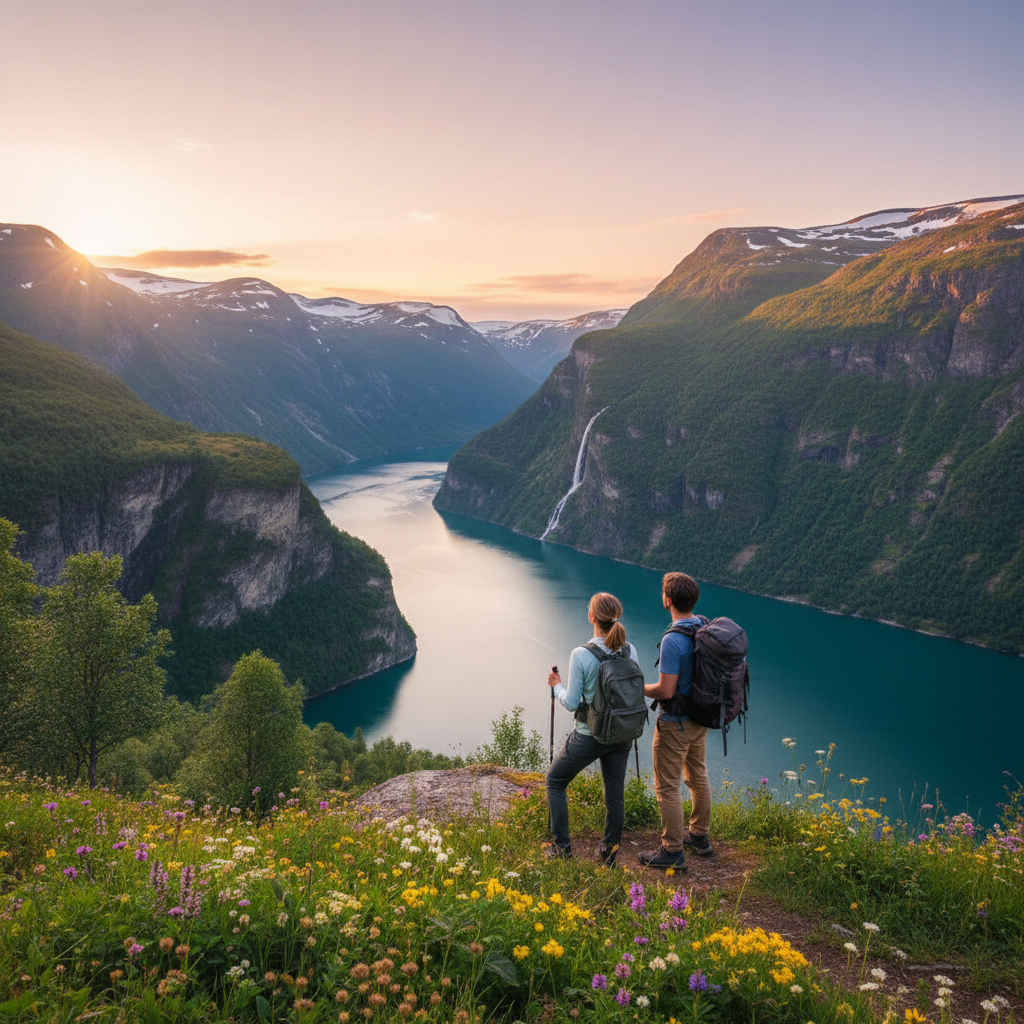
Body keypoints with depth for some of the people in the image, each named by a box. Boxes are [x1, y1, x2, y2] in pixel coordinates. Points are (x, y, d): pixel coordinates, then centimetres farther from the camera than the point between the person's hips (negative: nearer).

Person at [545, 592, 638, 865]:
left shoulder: (581, 655, -21)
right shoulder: (629, 651, -6)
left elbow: (571, 703, -15)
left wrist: (556, 684, 2)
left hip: (589, 735, -4)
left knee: (555, 781, 18)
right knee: (615, 794, 16)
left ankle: (562, 846, 20)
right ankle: (609, 853, 24)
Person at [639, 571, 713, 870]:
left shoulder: (673, 640, -27)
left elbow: (666, 691, -26)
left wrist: (638, 688, -9)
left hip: (675, 724, -9)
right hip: (700, 718, 9)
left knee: (667, 787, 3)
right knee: (698, 776, 22)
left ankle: (673, 851, 12)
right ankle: (699, 836, 36)